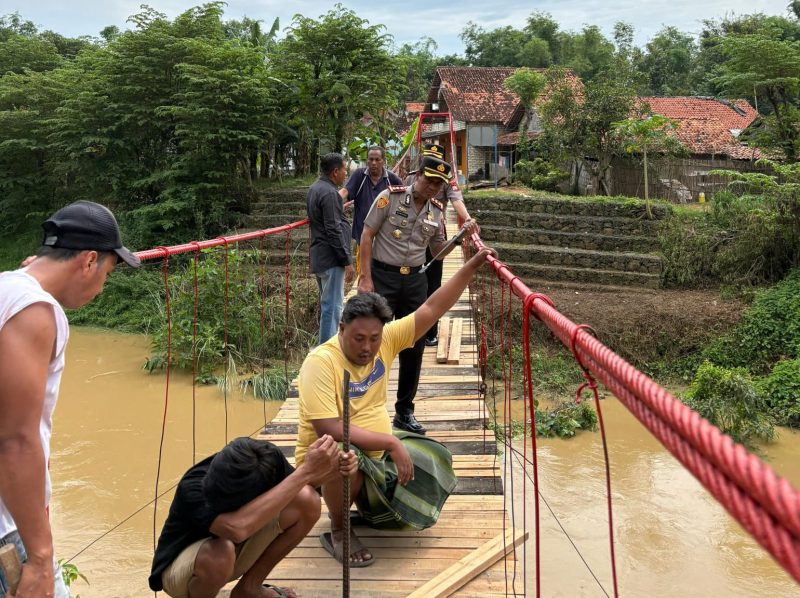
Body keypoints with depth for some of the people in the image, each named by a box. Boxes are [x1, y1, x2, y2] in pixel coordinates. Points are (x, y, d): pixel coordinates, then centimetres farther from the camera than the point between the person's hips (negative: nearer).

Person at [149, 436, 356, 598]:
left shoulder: (266, 461, -23)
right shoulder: (192, 489, -37)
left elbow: (293, 486, 0)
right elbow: (238, 527, -56)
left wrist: (331, 470, -24)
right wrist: (306, 470, -53)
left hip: (237, 549, 6)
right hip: (179, 567, -5)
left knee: (307, 500, -18)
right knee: (220, 553, -42)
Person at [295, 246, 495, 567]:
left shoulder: (384, 340, -8)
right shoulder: (321, 362, -25)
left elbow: (431, 309, -8)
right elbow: (330, 430, -32)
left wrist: (472, 265, -13)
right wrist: (391, 442, -31)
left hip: (376, 453, 7)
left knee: (434, 459, 6)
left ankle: (367, 499, 25)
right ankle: (337, 531, -10)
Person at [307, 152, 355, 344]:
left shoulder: (314, 189, 13)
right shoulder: (329, 193, -18)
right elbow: (334, 231, -21)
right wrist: (347, 261, -17)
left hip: (318, 256, 11)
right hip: (331, 258, -11)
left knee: (327, 304, 20)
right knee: (332, 306, -7)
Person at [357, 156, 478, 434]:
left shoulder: (436, 210, 8)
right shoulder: (390, 197, -6)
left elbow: (438, 251, 15)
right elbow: (367, 235, -6)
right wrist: (366, 278, -12)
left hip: (415, 280, 5)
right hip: (383, 276, -5)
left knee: (414, 346, 8)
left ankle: (404, 411, 21)